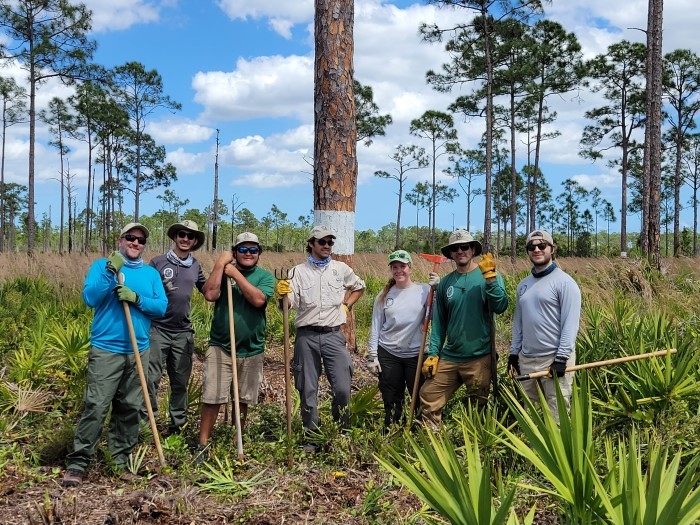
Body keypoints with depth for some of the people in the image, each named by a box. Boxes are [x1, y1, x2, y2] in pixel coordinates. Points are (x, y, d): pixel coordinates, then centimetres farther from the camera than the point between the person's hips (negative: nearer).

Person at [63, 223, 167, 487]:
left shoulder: (151, 273, 12)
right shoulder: (102, 265, 4)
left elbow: (162, 306, 0)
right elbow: (90, 298, -11)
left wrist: (136, 298, -15)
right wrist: (111, 272, -19)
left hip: (138, 351, 4)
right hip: (106, 349, -4)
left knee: (130, 408, 8)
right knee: (96, 407, -9)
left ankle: (121, 459, 19)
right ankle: (78, 462, -3)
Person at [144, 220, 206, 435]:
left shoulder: (195, 266, 9)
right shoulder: (158, 262, -3)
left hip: (183, 332, 4)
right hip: (158, 329, -4)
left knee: (180, 382, 11)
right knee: (151, 378, -5)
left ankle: (177, 425, 23)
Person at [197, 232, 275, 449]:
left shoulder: (265, 276, 2)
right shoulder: (223, 271, 3)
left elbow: (258, 299, -18)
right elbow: (210, 294, -16)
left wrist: (236, 274, -15)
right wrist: (220, 264, -14)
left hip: (252, 349, 1)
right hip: (220, 347, -1)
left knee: (243, 399, 14)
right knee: (212, 397, -5)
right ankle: (203, 443, 7)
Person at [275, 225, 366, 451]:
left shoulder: (341, 269, 9)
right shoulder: (299, 271, 2)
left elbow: (359, 286, 28)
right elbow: (290, 304, -8)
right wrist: (283, 294, -29)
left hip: (334, 335, 1)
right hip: (307, 336, -1)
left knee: (342, 388, -5)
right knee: (308, 390, 5)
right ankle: (311, 437, 18)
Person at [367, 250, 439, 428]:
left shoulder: (424, 290, -2)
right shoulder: (383, 295, 5)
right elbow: (376, 327, 7)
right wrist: (372, 356, 4)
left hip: (416, 354, -2)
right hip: (388, 354, 2)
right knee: (391, 400, 11)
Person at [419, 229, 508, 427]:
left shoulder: (489, 275, -3)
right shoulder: (445, 283, 7)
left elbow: (500, 307, -18)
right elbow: (439, 322, 10)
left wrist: (490, 277, -25)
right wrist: (433, 353, 4)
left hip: (479, 357, -4)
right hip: (449, 356, 4)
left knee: (478, 408, 9)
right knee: (428, 398, 3)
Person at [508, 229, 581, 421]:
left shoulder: (564, 282, -7)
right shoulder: (523, 285, 15)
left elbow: (570, 323, -14)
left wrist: (562, 358, -19)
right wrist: (514, 352, 15)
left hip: (554, 358, -7)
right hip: (526, 359, 7)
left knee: (556, 415, -3)